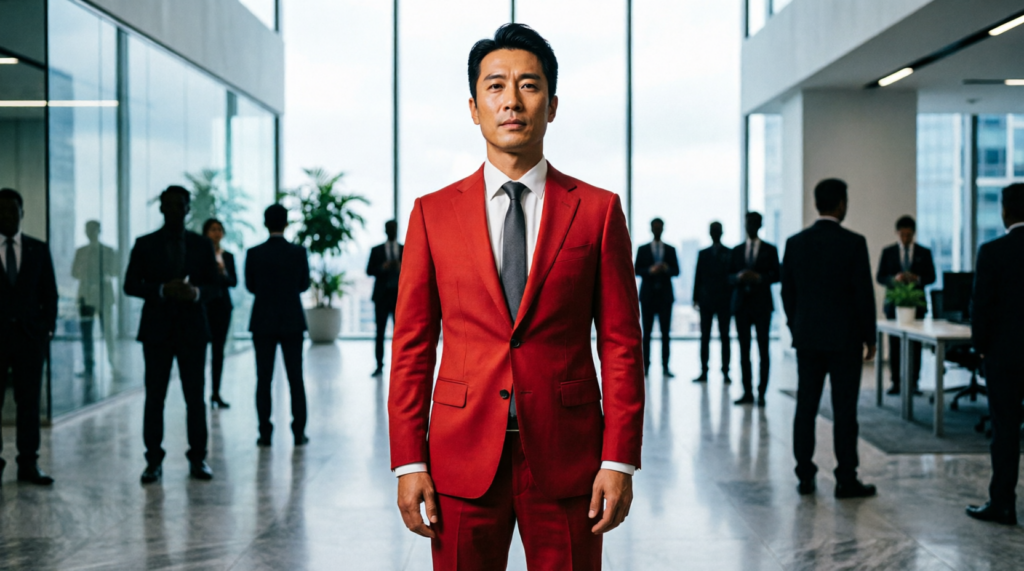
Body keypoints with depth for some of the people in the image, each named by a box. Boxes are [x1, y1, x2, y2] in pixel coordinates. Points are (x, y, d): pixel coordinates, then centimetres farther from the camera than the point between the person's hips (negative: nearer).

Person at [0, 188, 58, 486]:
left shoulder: (39, 250, 9)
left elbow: (49, 294, 11)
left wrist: (48, 329, 2)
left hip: (30, 335, 2)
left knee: (30, 401, 2)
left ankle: (28, 464, 7)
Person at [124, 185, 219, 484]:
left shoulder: (202, 245, 8)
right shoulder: (144, 245, 5)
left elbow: (215, 285, 7)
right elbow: (131, 285, 1)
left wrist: (197, 292, -15)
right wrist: (162, 290, -16)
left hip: (192, 329, 1)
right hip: (156, 330, 0)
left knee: (195, 398, 2)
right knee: (154, 398, 1)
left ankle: (197, 459, 11)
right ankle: (154, 461, 8)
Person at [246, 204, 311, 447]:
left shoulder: (254, 254, -7)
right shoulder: (299, 252, -6)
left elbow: (250, 286, 3)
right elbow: (304, 284, 4)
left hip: (263, 322, 0)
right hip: (292, 321, 0)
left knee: (264, 379, 6)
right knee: (296, 378, 6)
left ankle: (265, 434, 6)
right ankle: (299, 433, 6)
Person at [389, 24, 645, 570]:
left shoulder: (598, 211, 2)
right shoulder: (432, 213, 5)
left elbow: (621, 345, 1)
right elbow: (411, 349, 4)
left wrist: (619, 462, -5)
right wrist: (408, 463, -2)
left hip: (567, 460, 0)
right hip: (463, 462, 1)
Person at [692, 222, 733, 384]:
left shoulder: (730, 254, 2)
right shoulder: (703, 254, 11)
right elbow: (698, 277, 8)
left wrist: (733, 299, -7)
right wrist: (696, 298, 3)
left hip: (725, 301, -2)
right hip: (706, 301, 3)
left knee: (725, 337, 0)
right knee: (705, 337, 3)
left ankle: (725, 372, 2)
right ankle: (704, 372, 6)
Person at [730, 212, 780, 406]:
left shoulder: (770, 250, 5)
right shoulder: (737, 250, 12)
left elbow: (776, 275, 0)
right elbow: (729, 276, 9)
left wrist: (759, 277, -18)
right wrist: (739, 277, -13)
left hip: (761, 304, -2)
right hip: (741, 303, 3)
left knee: (763, 349, -3)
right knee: (744, 350, 3)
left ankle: (761, 393, -1)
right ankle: (747, 392, 7)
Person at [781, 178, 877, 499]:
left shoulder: (795, 243, 2)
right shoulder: (853, 243, -10)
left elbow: (788, 292, 7)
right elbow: (864, 293, -9)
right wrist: (869, 337, 1)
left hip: (806, 338, 4)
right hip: (844, 339, -4)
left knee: (805, 408, 8)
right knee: (844, 410, 1)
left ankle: (805, 477, 12)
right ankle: (846, 481, 5)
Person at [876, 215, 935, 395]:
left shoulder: (924, 252, 6)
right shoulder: (888, 252, 6)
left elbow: (931, 277, 4)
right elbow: (880, 277, 2)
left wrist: (918, 279, -17)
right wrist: (894, 279, -18)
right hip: (894, 303, 0)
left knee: (915, 344, -1)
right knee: (894, 343, 1)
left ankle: (913, 383, 3)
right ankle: (896, 382, 7)